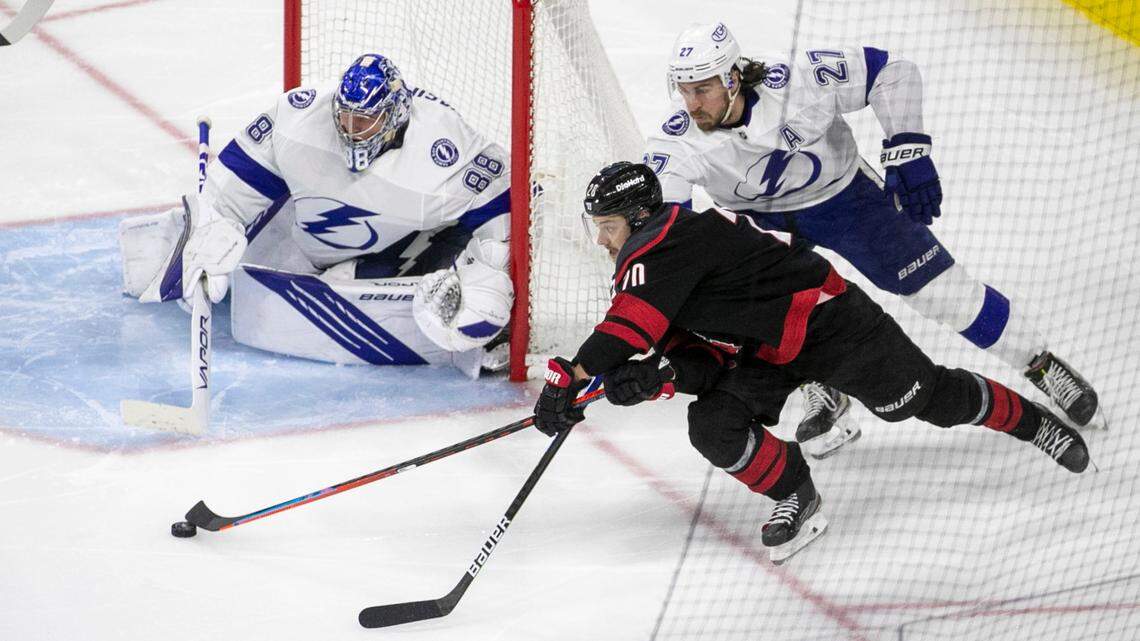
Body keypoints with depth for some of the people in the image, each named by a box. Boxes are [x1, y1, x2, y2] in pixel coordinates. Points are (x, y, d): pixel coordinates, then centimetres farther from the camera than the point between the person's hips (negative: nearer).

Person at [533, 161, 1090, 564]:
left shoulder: (667, 237, -24)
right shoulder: (647, 264, 6)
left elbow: (634, 320, -39)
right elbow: (702, 356, -3)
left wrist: (571, 377, -44)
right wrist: (660, 375, -24)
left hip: (830, 320, -8)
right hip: (766, 354, 8)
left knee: (931, 399, 5)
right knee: (712, 425, -13)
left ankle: (1033, 422, 30)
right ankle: (797, 499, 7)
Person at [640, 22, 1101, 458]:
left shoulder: (796, 82, -33)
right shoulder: (678, 142, -27)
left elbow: (891, 72, -23)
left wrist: (907, 153, -25)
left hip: (842, 195, -2)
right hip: (759, 220, 2)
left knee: (939, 288, -1)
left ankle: (1042, 365, 17)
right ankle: (823, 397, 5)